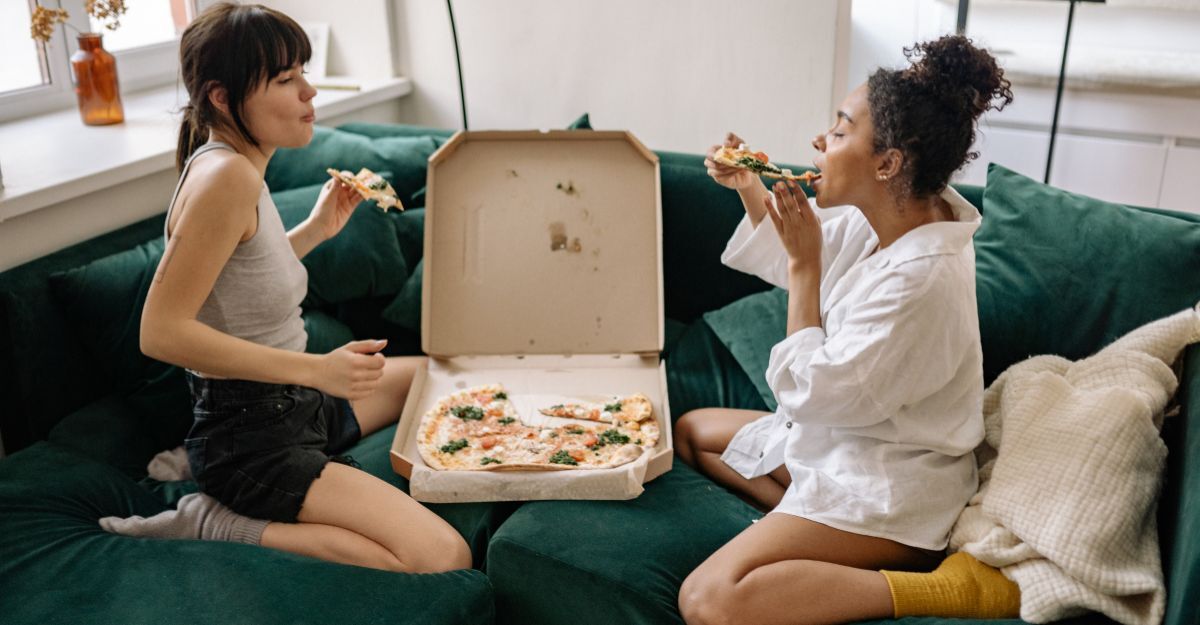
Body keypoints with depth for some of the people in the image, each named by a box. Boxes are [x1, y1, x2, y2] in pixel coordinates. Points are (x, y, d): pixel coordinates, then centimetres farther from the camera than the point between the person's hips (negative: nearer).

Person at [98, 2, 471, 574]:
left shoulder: (231, 164, 6)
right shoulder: (226, 175, -23)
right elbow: (161, 331, -26)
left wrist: (316, 229, 10)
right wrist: (316, 368, -26)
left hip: (292, 405, 10)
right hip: (250, 436, -10)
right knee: (444, 559, -22)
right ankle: (215, 524, -9)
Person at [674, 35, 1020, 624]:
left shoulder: (923, 277, -31)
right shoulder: (880, 220, -3)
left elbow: (811, 393, -24)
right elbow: (791, 264, 18)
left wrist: (804, 261, -21)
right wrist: (750, 190, 3)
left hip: (886, 481, -10)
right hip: (840, 437, 10)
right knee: (690, 430, 21)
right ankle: (813, 530, 2)